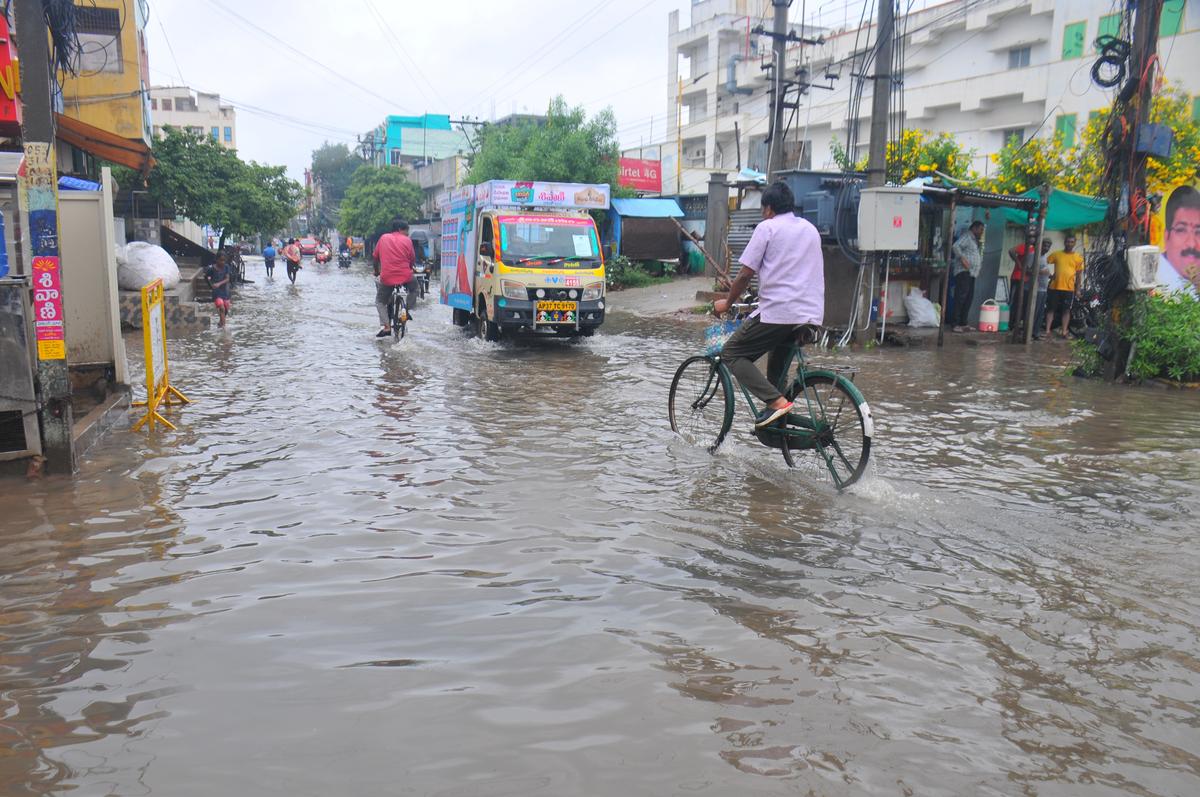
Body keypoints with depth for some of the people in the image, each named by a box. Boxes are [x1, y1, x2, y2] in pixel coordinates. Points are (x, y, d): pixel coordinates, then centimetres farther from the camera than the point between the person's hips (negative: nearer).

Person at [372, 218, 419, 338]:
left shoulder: (383, 238, 9)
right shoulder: (407, 240, 2)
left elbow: (375, 257, 13)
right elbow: (412, 260, 5)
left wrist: (376, 271, 29)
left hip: (386, 278, 1)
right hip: (405, 277, -1)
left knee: (380, 301, 20)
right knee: (414, 284, 33)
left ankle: (385, 326, 3)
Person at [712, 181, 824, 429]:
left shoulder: (767, 227, 0)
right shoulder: (811, 229, 21)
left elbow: (746, 273, -5)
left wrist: (727, 303, 10)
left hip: (777, 311, -7)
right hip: (811, 314, 7)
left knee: (731, 354, 4)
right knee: (777, 364, 26)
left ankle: (776, 401, -12)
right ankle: (776, 420, 19)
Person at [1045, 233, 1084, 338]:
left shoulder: (1078, 257, 4)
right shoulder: (1056, 254, 3)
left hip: (1069, 288, 0)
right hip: (1054, 287, 0)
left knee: (1066, 310, 5)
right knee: (1051, 309, 3)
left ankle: (1064, 332, 10)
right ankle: (1047, 330, 7)